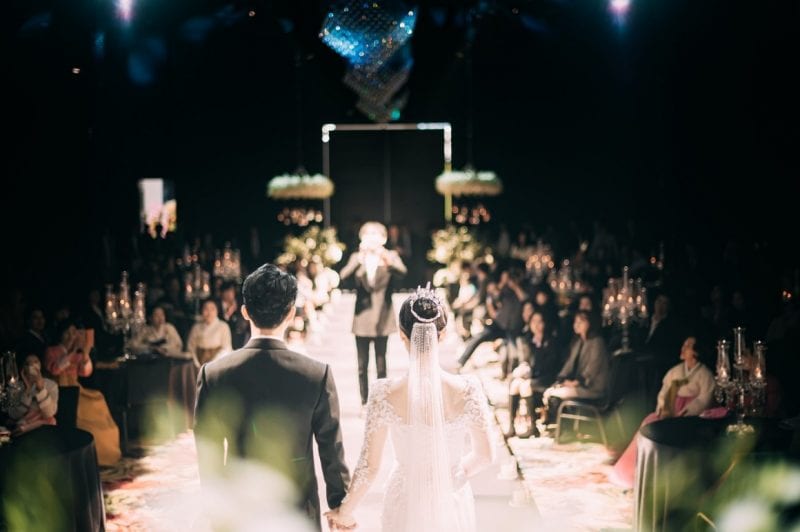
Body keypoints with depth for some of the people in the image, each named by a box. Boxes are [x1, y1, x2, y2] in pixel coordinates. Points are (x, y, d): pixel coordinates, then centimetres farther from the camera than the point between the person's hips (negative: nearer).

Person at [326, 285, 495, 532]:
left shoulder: (384, 393, -21)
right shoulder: (468, 390, -19)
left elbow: (369, 467, -13)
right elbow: (485, 455, -6)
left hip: (406, 504, 0)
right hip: (452, 504, 0)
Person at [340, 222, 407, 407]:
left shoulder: (390, 256, 2)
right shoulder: (357, 257, 6)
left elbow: (402, 272, -20)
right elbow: (343, 275, -14)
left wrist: (386, 261, -41)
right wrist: (359, 259, -32)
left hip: (382, 318, -2)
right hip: (362, 317, 2)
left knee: (381, 364, -2)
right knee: (362, 365, 3)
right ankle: (364, 402, 12)